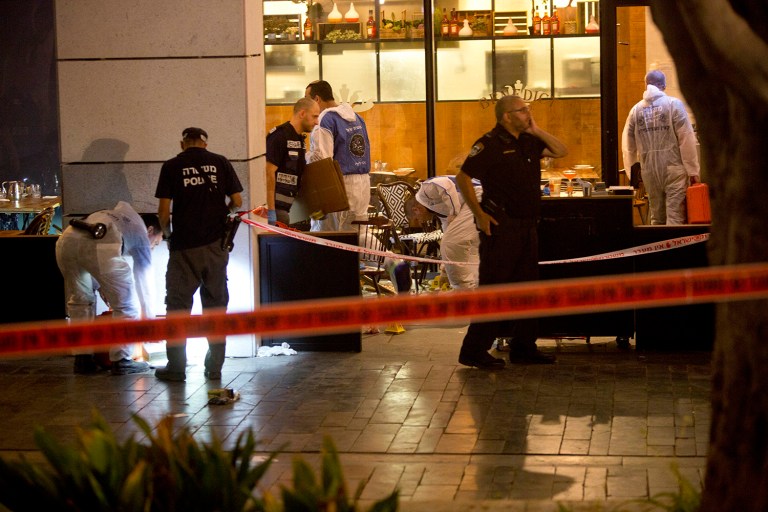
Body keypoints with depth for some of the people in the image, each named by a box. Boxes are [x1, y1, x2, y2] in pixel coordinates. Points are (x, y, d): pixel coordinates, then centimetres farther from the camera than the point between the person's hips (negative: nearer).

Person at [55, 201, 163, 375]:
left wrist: (105, 293, 43)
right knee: (125, 305, 11)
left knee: (80, 300, 25)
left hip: (67, 239, 6)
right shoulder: (141, 233, 28)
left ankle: (83, 359, 25)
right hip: (98, 245, -6)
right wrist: (149, 322, 41)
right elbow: (144, 282, 32)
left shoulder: (112, 215, 44)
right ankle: (121, 361, 13)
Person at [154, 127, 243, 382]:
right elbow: (237, 202, 3)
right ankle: (214, 367, 12)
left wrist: (168, 234, 15)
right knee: (215, 305, 9)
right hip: (216, 245, 2)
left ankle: (176, 368, 7)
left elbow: (164, 211, -4)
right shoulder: (220, 162, 4)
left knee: (178, 305, 6)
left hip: (184, 246, -2)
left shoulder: (171, 167, -1)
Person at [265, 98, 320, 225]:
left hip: (288, 206, 9)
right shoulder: (280, 136, -13)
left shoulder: (300, 139, 16)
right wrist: (271, 211, -23)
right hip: (276, 206, -9)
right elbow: (268, 173, -19)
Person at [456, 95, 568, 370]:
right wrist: (479, 214, -16)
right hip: (501, 227, -8)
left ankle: (523, 347, 22)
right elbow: (462, 177, -13)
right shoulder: (490, 144, -11)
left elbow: (561, 151, 15)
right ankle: (474, 351, -4)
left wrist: (536, 130, 4)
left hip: (527, 226, 8)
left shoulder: (528, 142, 12)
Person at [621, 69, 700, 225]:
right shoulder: (674, 104, -3)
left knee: (657, 219, 11)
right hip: (673, 168, -3)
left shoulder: (636, 110, 7)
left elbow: (628, 146, 10)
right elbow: (686, 140, -7)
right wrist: (693, 171, -3)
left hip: (649, 171, 3)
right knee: (675, 217, -3)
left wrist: (631, 174, 20)